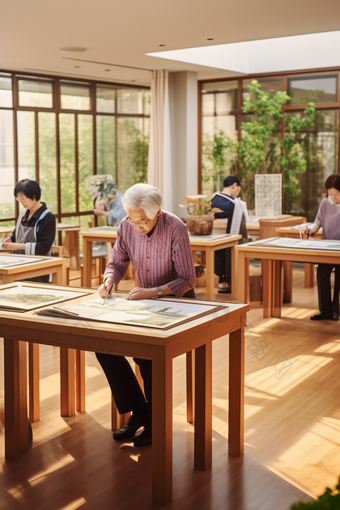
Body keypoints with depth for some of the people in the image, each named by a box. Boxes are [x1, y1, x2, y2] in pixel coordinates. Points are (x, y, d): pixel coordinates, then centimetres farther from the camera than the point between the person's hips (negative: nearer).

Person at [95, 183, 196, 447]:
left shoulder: (175, 229, -22)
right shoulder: (126, 227, -6)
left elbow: (187, 279, -20)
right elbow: (117, 263, 7)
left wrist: (154, 292, -32)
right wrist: (109, 281, -16)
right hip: (144, 300, 6)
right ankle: (138, 410, 1)